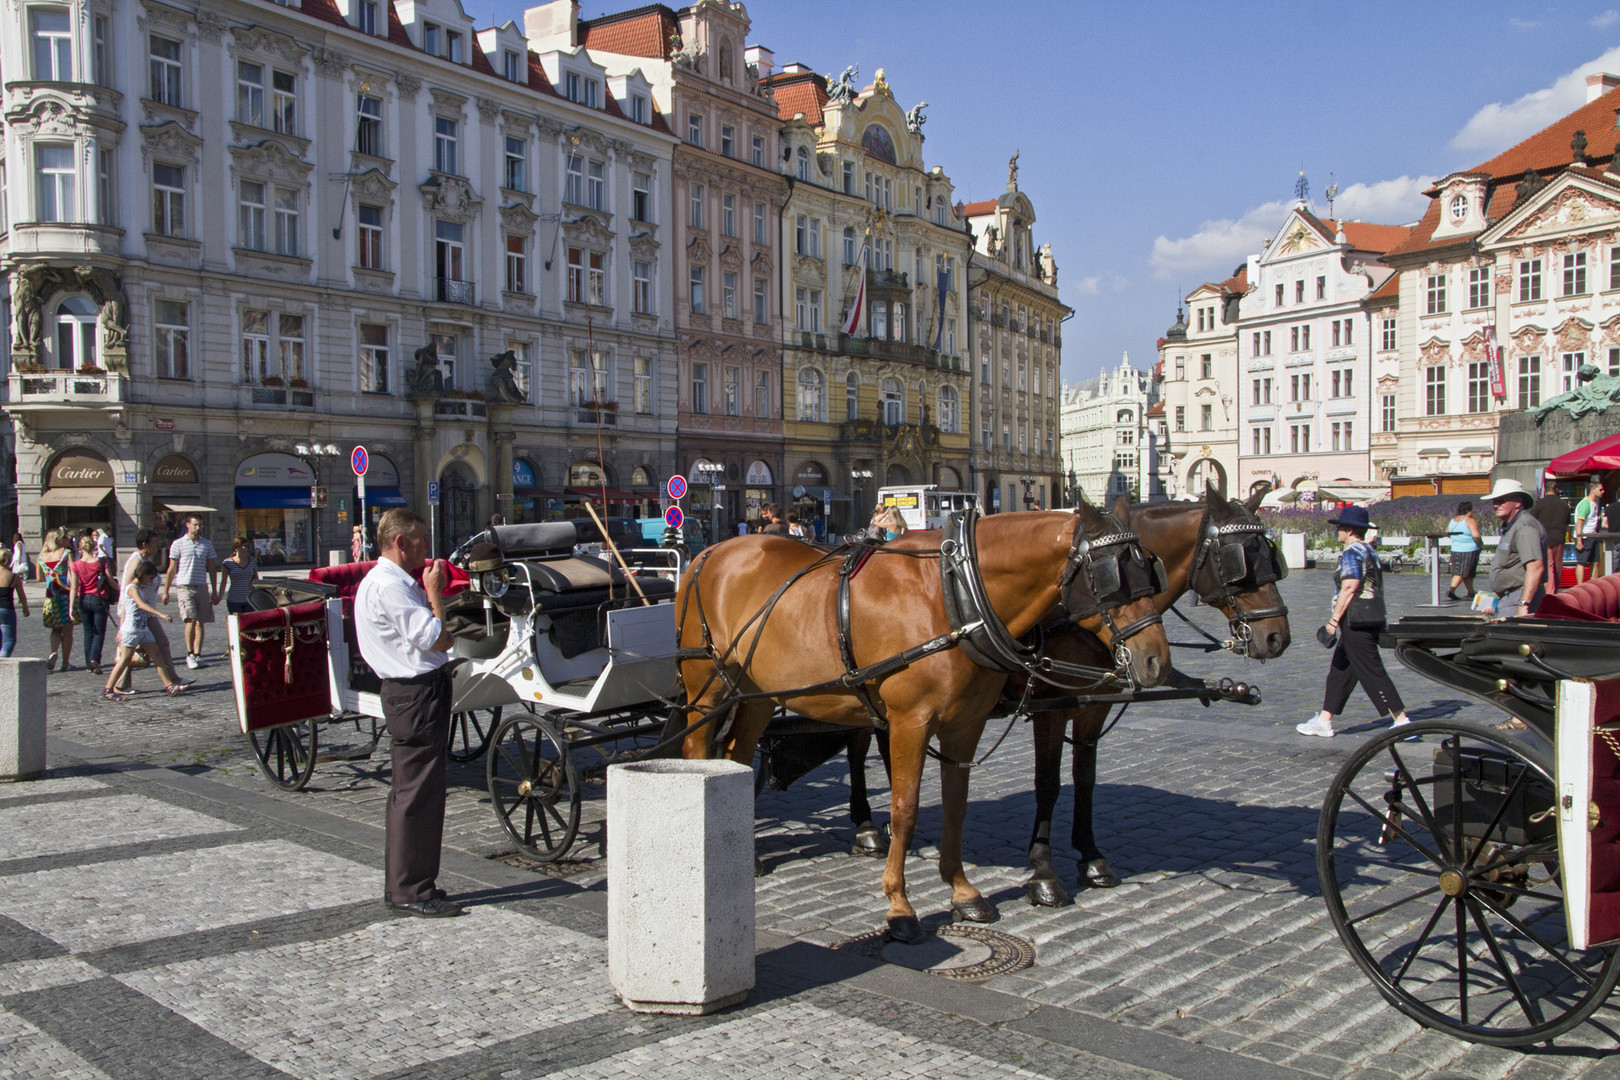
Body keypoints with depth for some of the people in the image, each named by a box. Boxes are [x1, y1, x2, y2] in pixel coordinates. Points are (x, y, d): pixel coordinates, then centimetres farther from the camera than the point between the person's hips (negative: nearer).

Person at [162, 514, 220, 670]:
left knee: (200, 622, 2)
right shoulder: (178, 544, 2)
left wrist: (214, 591, 12)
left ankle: (197, 655, 7)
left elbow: (212, 569, 15)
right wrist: (165, 591, 1)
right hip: (185, 587, -3)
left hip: (202, 587, 3)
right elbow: (171, 569, 4)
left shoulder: (207, 544, 11)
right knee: (191, 620, -13)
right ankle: (189, 654, -3)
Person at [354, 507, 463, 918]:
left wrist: (429, 592, 12)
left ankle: (402, 884, 25)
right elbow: (438, 640, -19)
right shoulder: (390, 586, -18)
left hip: (408, 691, 11)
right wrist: (435, 593, -10)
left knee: (408, 791, 16)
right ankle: (410, 891, 1)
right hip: (417, 693, -11)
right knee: (419, 793, -5)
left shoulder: (381, 581, 17)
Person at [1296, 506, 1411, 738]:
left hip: (1356, 622, -11)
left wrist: (1334, 620, -20)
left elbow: (1349, 588, -22)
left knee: (1372, 672, -6)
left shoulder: (1352, 553, -14)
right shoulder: (1370, 551, 17)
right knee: (1340, 671, 13)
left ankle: (1402, 721, -4)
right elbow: (1376, 589, 20)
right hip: (1372, 620, 11)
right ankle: (1324, 721, 18)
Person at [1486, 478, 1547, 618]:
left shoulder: (1525, 526, -14)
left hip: (1519, 598, -10)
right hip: (1506, 599, 10)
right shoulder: (1510, 526, 20)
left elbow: (1536, 567, -25)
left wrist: (1524, 604, -31)